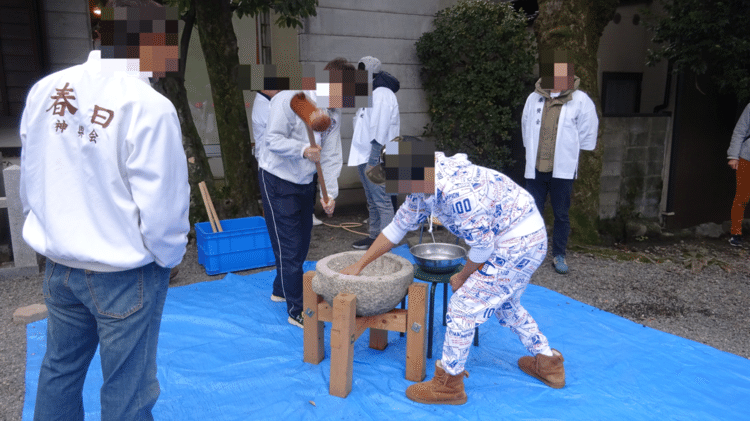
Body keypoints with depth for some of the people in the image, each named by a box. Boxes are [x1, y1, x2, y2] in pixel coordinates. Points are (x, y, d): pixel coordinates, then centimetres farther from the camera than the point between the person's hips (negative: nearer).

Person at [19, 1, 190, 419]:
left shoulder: (45, 90, -5)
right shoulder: (149, 106, -23)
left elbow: (30, 181, 5)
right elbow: (161, 207, -20)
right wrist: (169, 255, -1)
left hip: (59, 263, 6)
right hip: (125, 274, -5)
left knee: (59, 369, 25)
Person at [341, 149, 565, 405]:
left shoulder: (457, 191, -32)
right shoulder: (422, 189, 0)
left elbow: (482, 244, -22)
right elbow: (397, 228, 11)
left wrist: (463, 276, -3)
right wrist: (359, 265, 15)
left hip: (518, 244, -10)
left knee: (464, 304, -4)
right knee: (504, 304, 26)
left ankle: (448, 384, 11)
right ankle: (548, 363, 40)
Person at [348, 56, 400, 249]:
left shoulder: (382, 94, -14)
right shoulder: (370, 93, 18)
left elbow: (379, 133, -20)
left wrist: (372, 161, -22)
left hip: (375, 159, -10)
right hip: (364, 157, 10)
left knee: (381, 201, -6)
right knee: (372, 200, 16)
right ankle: (374, 236, 26)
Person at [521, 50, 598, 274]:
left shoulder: (581, 101, -4)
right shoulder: (534, 98, 2)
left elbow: (588, 134, 4)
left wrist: (572, 154, 9)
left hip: (563, 170, -1)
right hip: (535, 169, 2)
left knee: (561, 214, 8)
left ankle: (559, 255, 21)